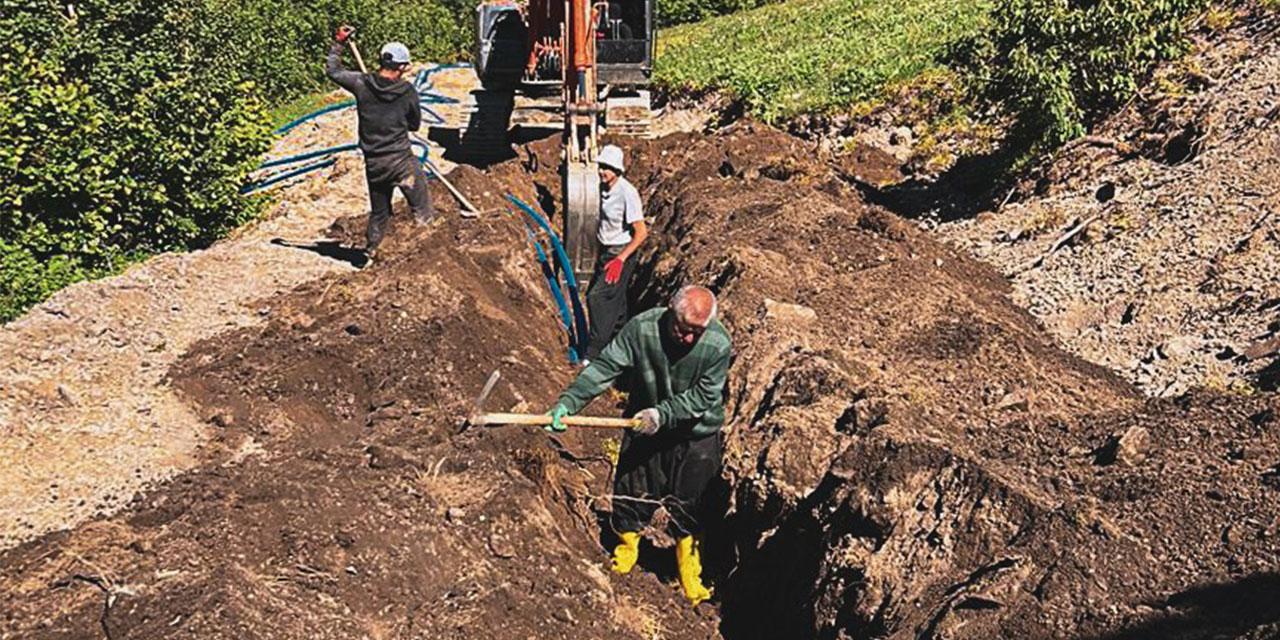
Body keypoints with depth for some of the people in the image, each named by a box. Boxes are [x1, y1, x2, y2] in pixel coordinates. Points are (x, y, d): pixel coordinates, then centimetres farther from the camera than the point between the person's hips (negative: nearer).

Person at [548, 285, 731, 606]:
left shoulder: (719, 346, -24)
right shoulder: (641, 328, -23)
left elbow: (703, 397, -19)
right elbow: (605, 368, -23)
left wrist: (662, 414, -31)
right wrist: (569, 401, -33)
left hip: (695, 435, -1)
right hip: (643, 426, 1)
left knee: (688, 507, 9)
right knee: (631, 495, 10)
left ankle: (689, 574, 33)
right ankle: (626, 549, 41)